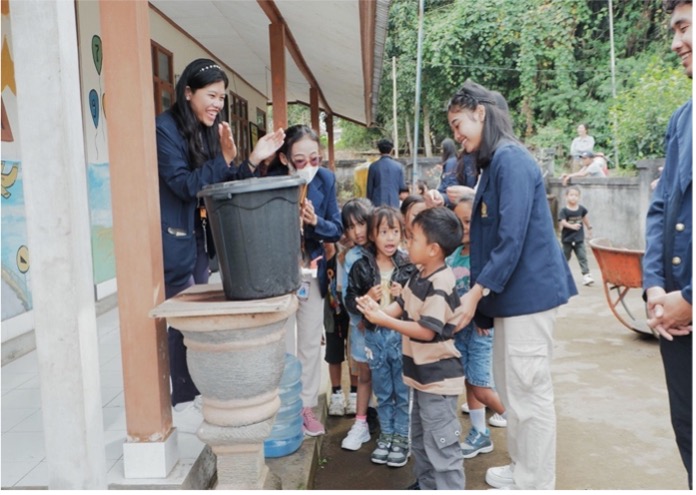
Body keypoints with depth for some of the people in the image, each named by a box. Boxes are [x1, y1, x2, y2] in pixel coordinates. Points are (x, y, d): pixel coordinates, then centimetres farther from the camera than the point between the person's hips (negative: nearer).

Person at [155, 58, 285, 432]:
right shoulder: (166, 128, -12)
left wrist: (253, 161, -6)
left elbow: (223, 189, 6)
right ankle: (183, 402, 12)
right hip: (174, 239, -8)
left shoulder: (208, 131, 10)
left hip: (200, 237, 8)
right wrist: (224, 159, -26)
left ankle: (198, 393, 27)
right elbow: (184, 185, -19)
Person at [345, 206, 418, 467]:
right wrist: (367, 298, -16)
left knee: (403, 392, 8)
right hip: (374, 335, 2)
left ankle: (401, 438, 24)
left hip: (402, 335, -1)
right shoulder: (361, 267, -2)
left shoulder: (409, 266, -5)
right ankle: (386, 435, 31)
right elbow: (349, 301, 1)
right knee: (382, 392, 16)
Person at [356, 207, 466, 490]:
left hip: (438, 378, -11)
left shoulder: (441, 285, -26)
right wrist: (378, 309, -11)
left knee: (441, 445, -1)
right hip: (422, 374, 11)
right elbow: (402, 304, 10)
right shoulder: (420, 276, 6)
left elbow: (426, 330, -28)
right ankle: (426, 486, 41)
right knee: (419, 439, 24)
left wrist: (384, 321, -26)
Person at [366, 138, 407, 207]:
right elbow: (402, 187, 3)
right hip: (394, 203, 1)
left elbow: (369, 187, 2)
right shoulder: (398, 166, 0)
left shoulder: (373, 166, -2)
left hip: (377, 203, -1)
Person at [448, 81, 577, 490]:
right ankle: (522, 469, 33)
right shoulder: (494, 163, 15)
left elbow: (512, 239, -21)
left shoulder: (511, 160, -15)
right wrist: (481, 297, 19)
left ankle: (536, 484, 14)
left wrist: (477, 292, -18)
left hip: (528, 293, -10)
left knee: (530, 393, 0)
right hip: (511, 294, 10)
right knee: (511, 389, 18)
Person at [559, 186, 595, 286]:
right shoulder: (564, 210, -13)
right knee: (565, 257, 12)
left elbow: (585, 218, 18)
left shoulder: (581, 209, 0)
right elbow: (562, 222, -26)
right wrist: (572, 226, -42)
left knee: (583, 257, -5)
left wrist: (589, 228, 26)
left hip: (579, 239, 2)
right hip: (567, 239, -2)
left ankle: (586, 275, -7)